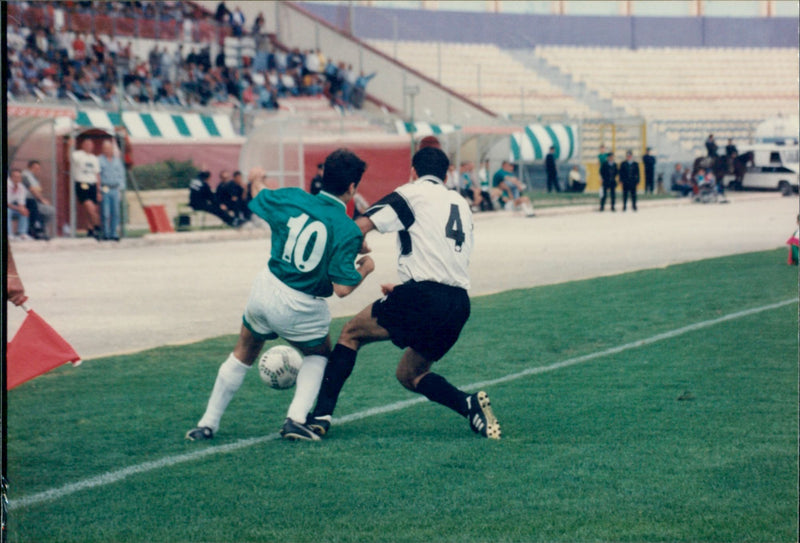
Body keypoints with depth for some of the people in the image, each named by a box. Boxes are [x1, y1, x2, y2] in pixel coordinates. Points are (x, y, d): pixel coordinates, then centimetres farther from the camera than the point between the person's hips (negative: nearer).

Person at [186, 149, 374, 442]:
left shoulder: (291, 198, -6)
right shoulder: (348, 231, -17)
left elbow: (259, 196, 17)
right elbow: (342, 288, -19)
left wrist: (257, 179, 40)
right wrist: (365, 268, 1)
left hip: (265, 290, 3)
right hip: (302, 308, -3)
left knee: (243, 354, 26)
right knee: (318, 355, 27)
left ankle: (208, 423, 30)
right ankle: (296, 418, 9)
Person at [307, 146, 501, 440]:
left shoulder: (412, 193, 4)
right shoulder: (462, 205, 23)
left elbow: (360, 227, -6)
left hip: (423, 297, -6)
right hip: (459, 304, 6)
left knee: (351, 333, 13)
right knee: (409, 375, 20)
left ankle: (321, 415, 4)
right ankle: (470, 404, -3)